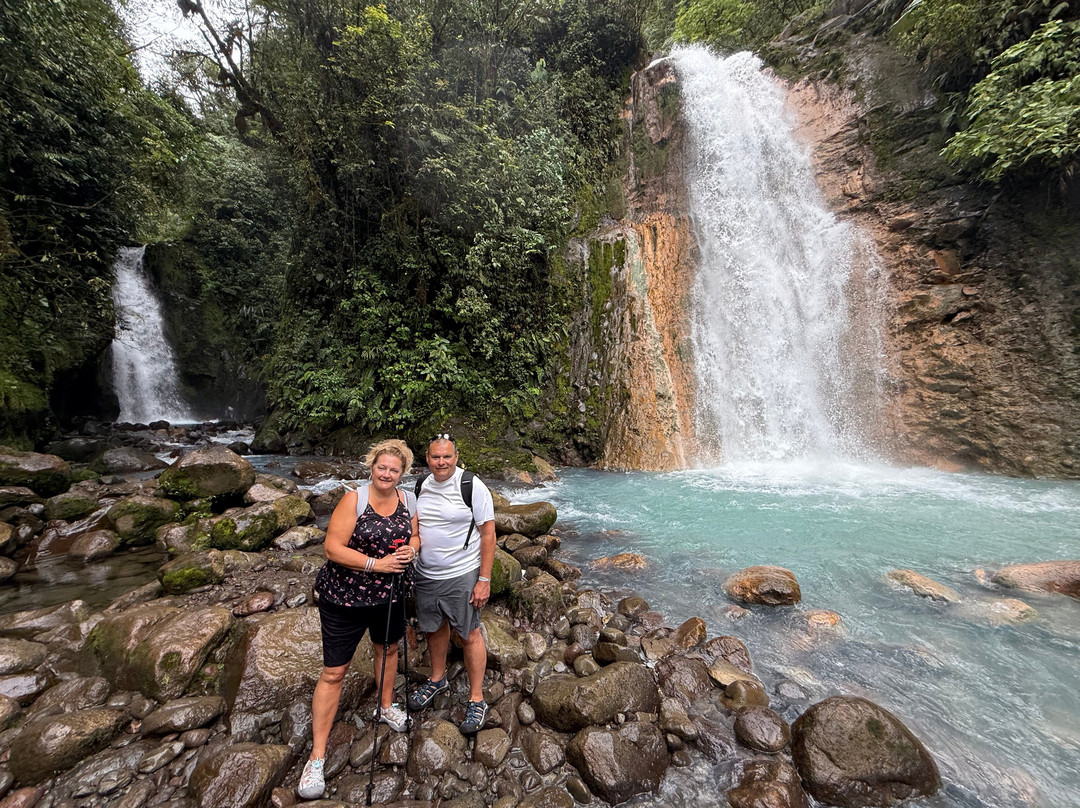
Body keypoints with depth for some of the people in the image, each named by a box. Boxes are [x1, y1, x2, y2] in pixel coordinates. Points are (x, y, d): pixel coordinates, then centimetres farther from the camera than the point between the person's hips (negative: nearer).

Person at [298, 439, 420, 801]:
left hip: (389, 594, 5)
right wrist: (377, 563, -27)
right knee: (333, 672, 5)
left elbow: (415, 535, 8)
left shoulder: (408, 501, -5)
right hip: (344, 597, -5)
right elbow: (332, 548, -23)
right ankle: (317, 756, 24)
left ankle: (386, 706, 52)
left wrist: (411, 548, -14)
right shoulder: (354, 499, -20)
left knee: (388, 648, 25)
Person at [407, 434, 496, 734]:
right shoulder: (421, 486, 1)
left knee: (470, 634, 7)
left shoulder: (473, 487, -17)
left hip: (462, 575, -5)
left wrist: (484, 580, -15)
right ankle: (437, 679, 47)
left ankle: (477, 700, 25)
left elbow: (488, 534, -15)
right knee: (435, 628, 22)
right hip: (426, 575, 6)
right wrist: (408, 550, 7)